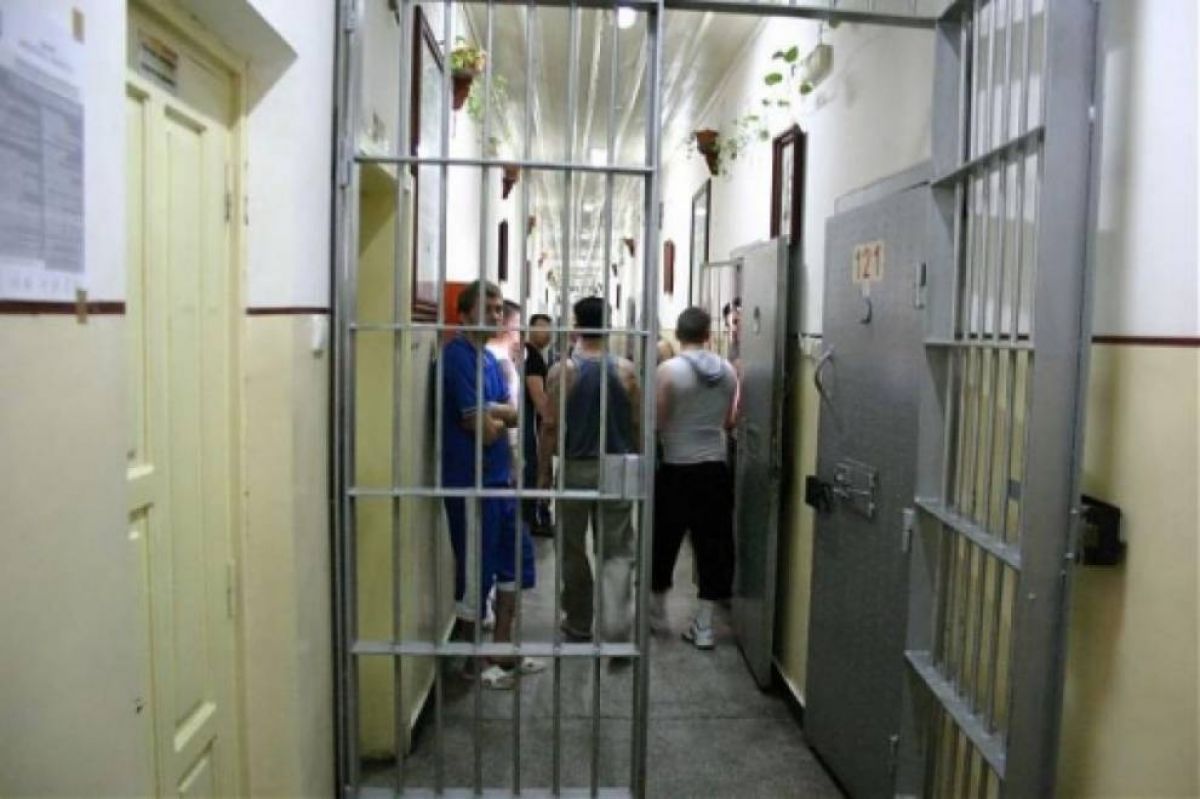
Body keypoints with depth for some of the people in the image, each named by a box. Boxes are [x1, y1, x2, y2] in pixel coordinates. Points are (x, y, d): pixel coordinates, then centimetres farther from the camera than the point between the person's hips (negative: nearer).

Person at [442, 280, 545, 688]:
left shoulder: (489, 357, 13)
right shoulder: (458, 356, -16)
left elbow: (513, 414, 9)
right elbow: (483, 429, -20)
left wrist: (489, 413, -10)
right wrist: (498, 417, 0)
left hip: (500, 476, 9)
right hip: (472, 480, -9)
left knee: (515, 561, 16)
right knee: (475, 571, 4)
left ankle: (501, 650, 29)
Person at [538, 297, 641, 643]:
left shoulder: (562, 370, -7)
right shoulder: (626, 369, -2)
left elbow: (550, 427, -8)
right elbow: (637, 425, 1)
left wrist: (543, 471, 2)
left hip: (575, 468, -1)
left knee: (574, 550, 14)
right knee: (617, 551, 7)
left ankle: (579, 624, 26)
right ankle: (614, 625, -9)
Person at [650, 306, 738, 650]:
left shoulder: (669, 370, -12)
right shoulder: (728, 371, 1)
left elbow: (657, 422, -10)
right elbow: (729, 421, 11)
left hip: (676, 468, -3)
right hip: (715, 467, 3)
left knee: (664, 541, 13)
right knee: (712, 543, 8)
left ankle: (657, 612, 29)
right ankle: (704, 624, 13)